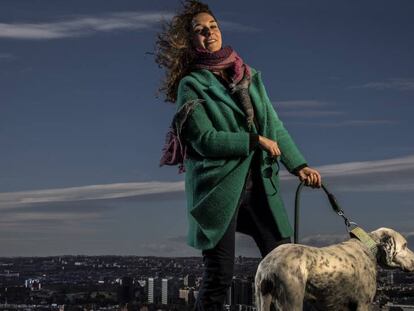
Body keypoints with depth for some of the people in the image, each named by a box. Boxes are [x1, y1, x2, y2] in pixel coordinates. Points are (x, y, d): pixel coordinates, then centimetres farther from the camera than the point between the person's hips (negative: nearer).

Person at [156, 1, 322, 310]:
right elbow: (206, 139, -11)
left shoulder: (250, 76, 13)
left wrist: (298, 165, 2)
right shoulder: (191, 85, -2)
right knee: (219, 275, -2)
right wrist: (256, 141, -12)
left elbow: (274, 126, 12)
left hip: (259, 184, 5)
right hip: (218, 187, -5)